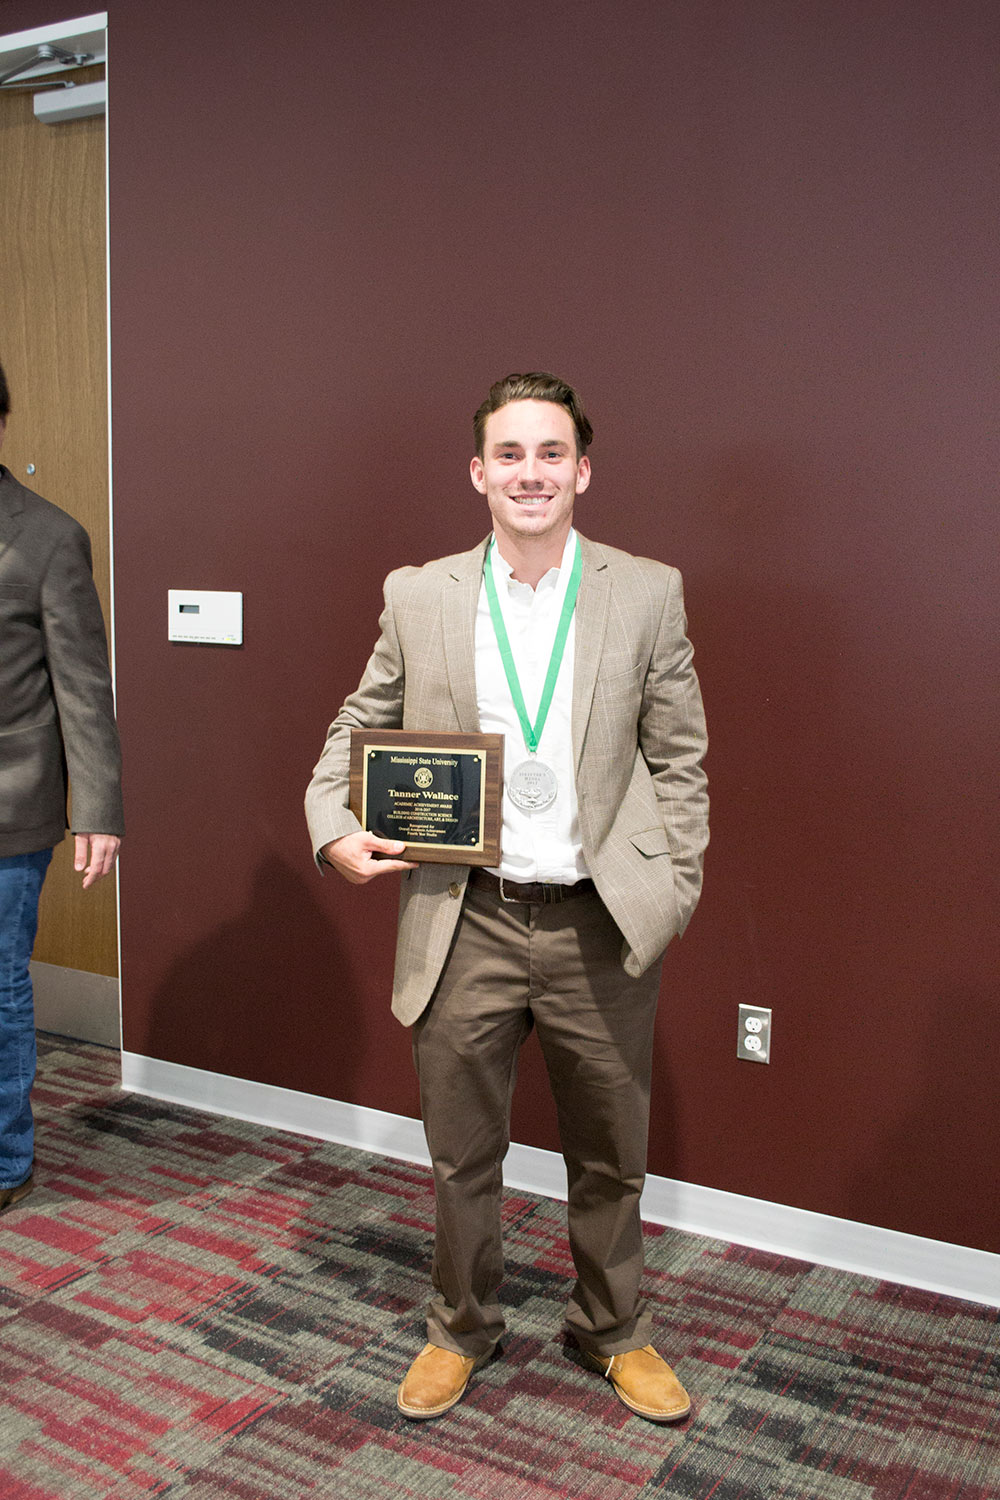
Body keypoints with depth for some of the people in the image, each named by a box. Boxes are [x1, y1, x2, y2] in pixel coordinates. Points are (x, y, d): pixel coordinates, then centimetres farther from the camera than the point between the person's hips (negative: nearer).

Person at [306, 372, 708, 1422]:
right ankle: (459, 1329, 41)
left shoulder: (648, 594, 0)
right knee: (461, 1155, 16)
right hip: (465, 925, 1)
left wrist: (673, 892, -2)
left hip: (600, 927, 0)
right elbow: (357, 729, 11)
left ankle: (613, 1331, 42)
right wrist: (333, 827, -5)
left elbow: (679, 758, 3)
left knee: (610, 1157, 17)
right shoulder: (419, 597, 2)